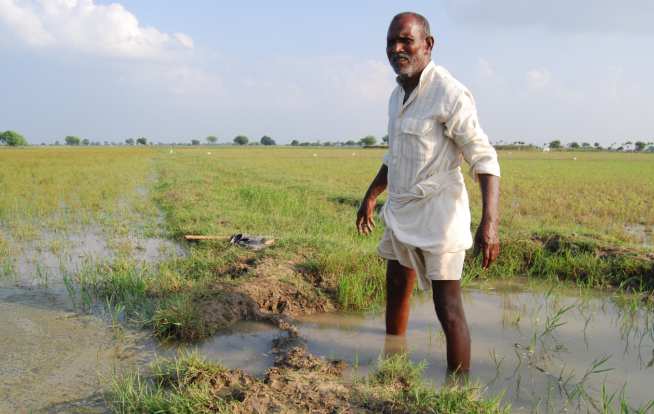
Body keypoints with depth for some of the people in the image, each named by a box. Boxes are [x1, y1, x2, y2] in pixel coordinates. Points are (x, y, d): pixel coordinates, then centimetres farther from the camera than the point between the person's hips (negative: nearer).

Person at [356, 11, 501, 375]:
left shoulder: (450, 93, -17)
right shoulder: (399, 94, 9)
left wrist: (490, 222, -32)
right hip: (403, 212, 9)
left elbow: (484, 159, -21)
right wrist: (371, 197, 27)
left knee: (448, 308, -5)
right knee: (396, 293, 17)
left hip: (439, 213, -8)